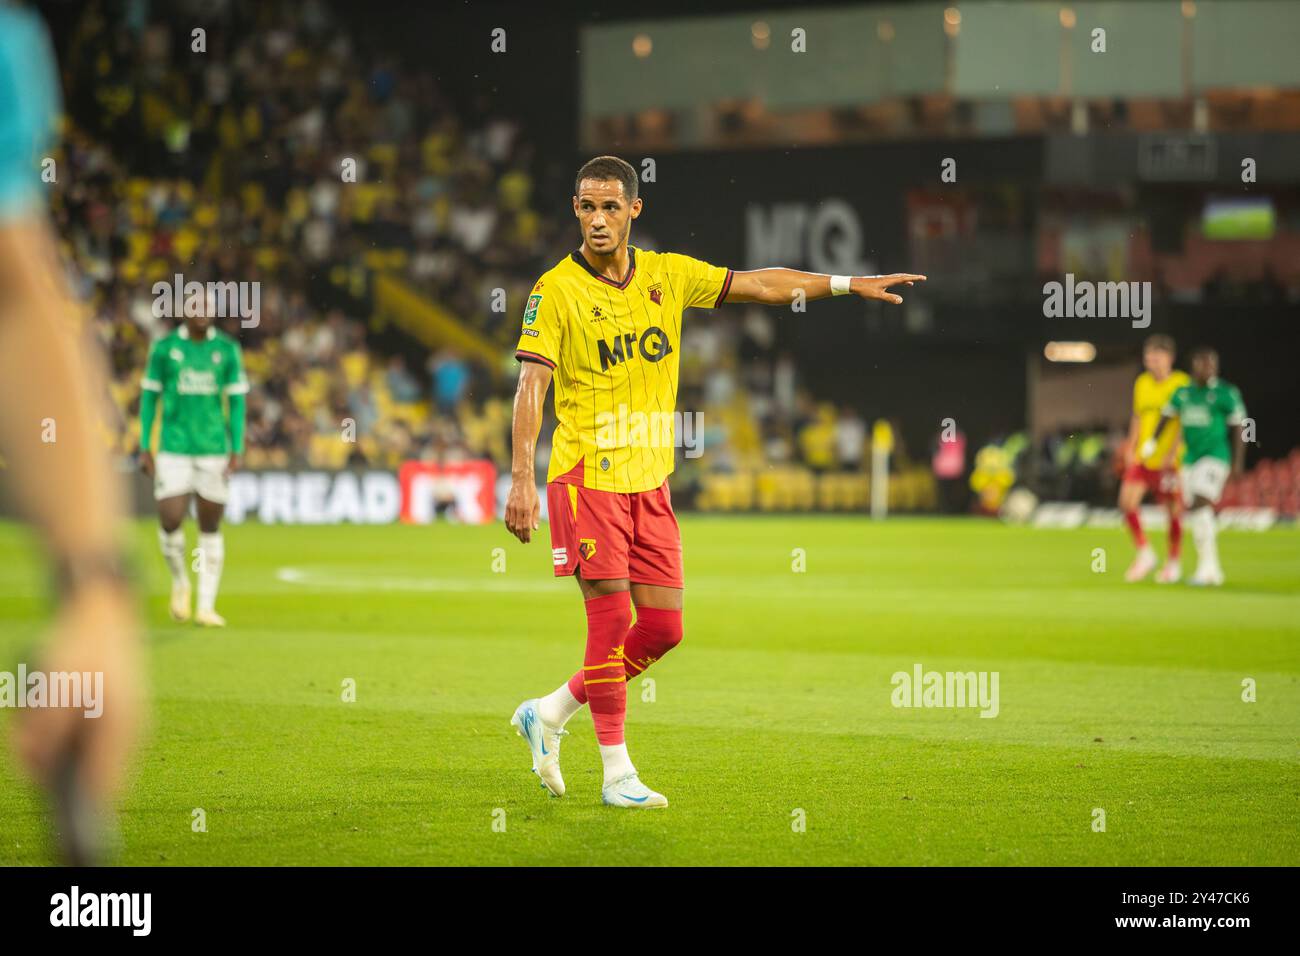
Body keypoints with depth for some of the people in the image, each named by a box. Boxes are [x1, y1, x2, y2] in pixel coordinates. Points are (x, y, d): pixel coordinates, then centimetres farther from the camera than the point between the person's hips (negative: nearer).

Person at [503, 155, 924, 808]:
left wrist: (849, 283, 11)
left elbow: (757, 284, 14)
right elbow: (531, 386, -12)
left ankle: (549, 714, 20)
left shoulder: (667, 275, 7)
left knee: (663, 626, 3)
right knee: (611, 619, -9)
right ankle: (617, 773, 1)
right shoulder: (556, 290, -7)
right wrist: (522, 479, -20)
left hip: (649, 478, 6)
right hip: (586, 476, -6)